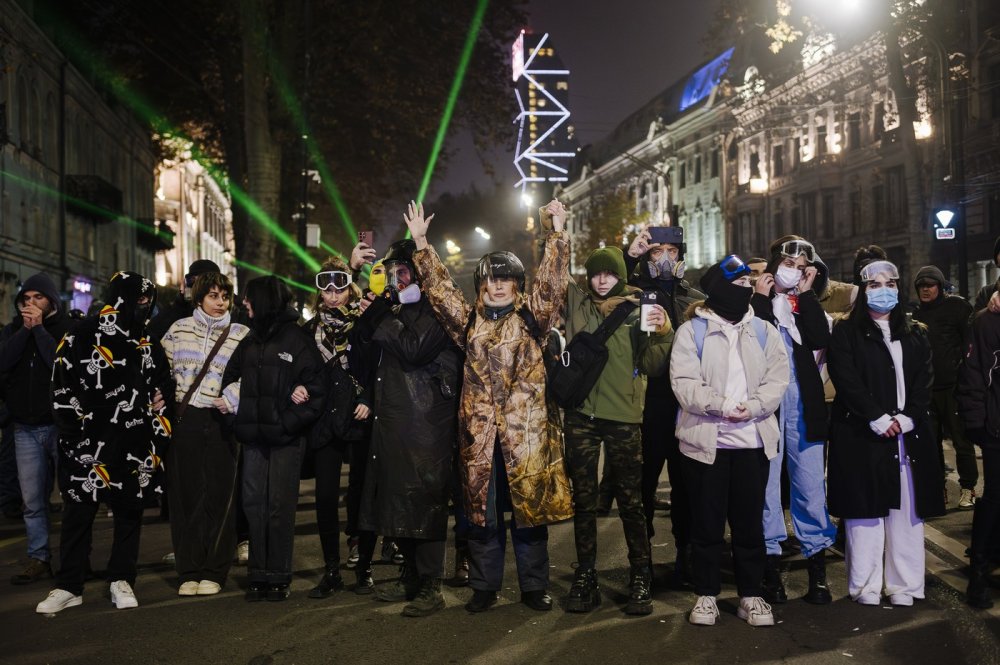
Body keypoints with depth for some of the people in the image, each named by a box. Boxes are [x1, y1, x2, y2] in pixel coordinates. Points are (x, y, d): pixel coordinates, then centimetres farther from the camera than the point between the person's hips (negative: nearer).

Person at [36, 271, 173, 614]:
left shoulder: (149, 344, 13)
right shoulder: (81, 337, -3)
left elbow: (163, 386, 24)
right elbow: (63, 387, -5)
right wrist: (75, 430, -10)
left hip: (135, 447, 5)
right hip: (89, 444, -4)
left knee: (129, 511, 9)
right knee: (78, 512, 2)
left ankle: (121, 581, 21)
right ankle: (68, 586, 12)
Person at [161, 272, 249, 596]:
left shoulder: (242, 334, 4)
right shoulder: (179, 329, 9)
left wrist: (231, 401, -15)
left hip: (222, 422, -1)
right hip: (184, 420, 1)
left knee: (220, 495, 1)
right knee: (185, 494, 3)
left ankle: (214, 572, 11)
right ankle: (189, 572, 12)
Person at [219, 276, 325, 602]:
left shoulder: (298, 339, -3)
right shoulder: (250, 340, 15)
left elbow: (316, 383, -7)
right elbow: (231, 378, 22)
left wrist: (294, 420, -16)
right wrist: (227, 401, 2)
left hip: (285, 437, -5)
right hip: (253, 434, 5)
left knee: (280, 505, -1)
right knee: (254, 502, 5)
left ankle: (279, 577, 7)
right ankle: (258, 575, 12)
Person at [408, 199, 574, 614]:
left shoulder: (531, 317, 6)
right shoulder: (468, 321, 11)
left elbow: (551, 281, -6)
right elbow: (440, 287, 7)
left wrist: (557, 233, -15)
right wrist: (421, 243, 0)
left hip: (525, 428, -2)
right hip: (479, 429, 2)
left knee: (530, 506, 4)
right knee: (482, 509, 8)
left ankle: (534, 586, 17)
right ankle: (484, 586, 21)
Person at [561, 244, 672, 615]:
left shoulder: (636, 309, 2)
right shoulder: (575, 302, 6)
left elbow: (650, 366, -2)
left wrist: (662, 333, -16)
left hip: (623, 416, -2)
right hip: (581, 413, 2)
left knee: (630, 500, 1)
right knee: (583, 498, 8)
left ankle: (640, 577, 14)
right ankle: (585, 576, 18)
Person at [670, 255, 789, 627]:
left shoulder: (764, 331, 11)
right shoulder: (692, 331, 1)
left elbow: (777, 378, 1)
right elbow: (685, 383, -9)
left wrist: (752, 407, -15)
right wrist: (722, 405, -19)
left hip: (753, 439, 3)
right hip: (706, 439, -2)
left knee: (750, 522, 8)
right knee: (707, 523, 5)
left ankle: (750, 595, 19)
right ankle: (706, 594, 17)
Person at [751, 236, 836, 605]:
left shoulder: (806, 303, 13)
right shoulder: (754, 300, 3)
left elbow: (821, 339, -7)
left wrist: (807, 295, -3)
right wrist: (761, 298, -9)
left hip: (803, 405, 3)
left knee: (811, 484, 4)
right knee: (765, 484, 2)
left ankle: (817, 566, 12)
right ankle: (770, 560, 13)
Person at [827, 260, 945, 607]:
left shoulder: (915, 335, 16)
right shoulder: (846, 333, 4)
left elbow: (924, 383, 7)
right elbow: (846, 381, -7)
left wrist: (906, 419, -9)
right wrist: (878, 420, -15)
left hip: (908, 435, 4)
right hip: (861, 435, -4)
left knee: (907, 510, 3)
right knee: (866, 511, -3)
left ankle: (904, 585, 11)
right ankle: (866, 587, 4)